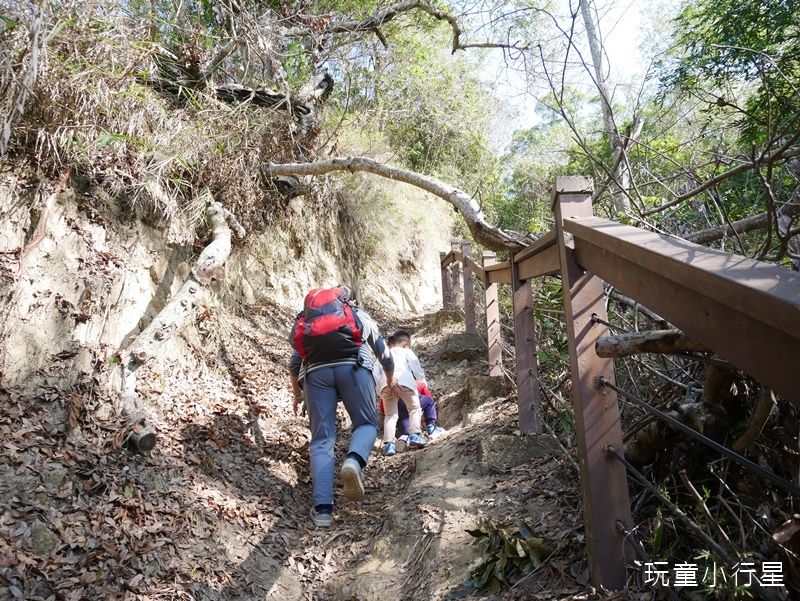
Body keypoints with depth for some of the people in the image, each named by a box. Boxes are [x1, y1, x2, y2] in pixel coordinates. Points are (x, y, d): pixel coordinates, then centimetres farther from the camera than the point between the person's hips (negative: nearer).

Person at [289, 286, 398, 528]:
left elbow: (294, 364, 33)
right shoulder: (359, 314, 32)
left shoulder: (304, 320, 35)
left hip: (315, 369, 2)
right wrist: (391, 379, 59)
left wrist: (297, 393, 49)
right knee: (366, 423, 12)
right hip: (352, 365, -1)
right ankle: (354, 461, -20)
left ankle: (322, 508, -2)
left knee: (321, 440, 7)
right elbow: (383, 352, 42)